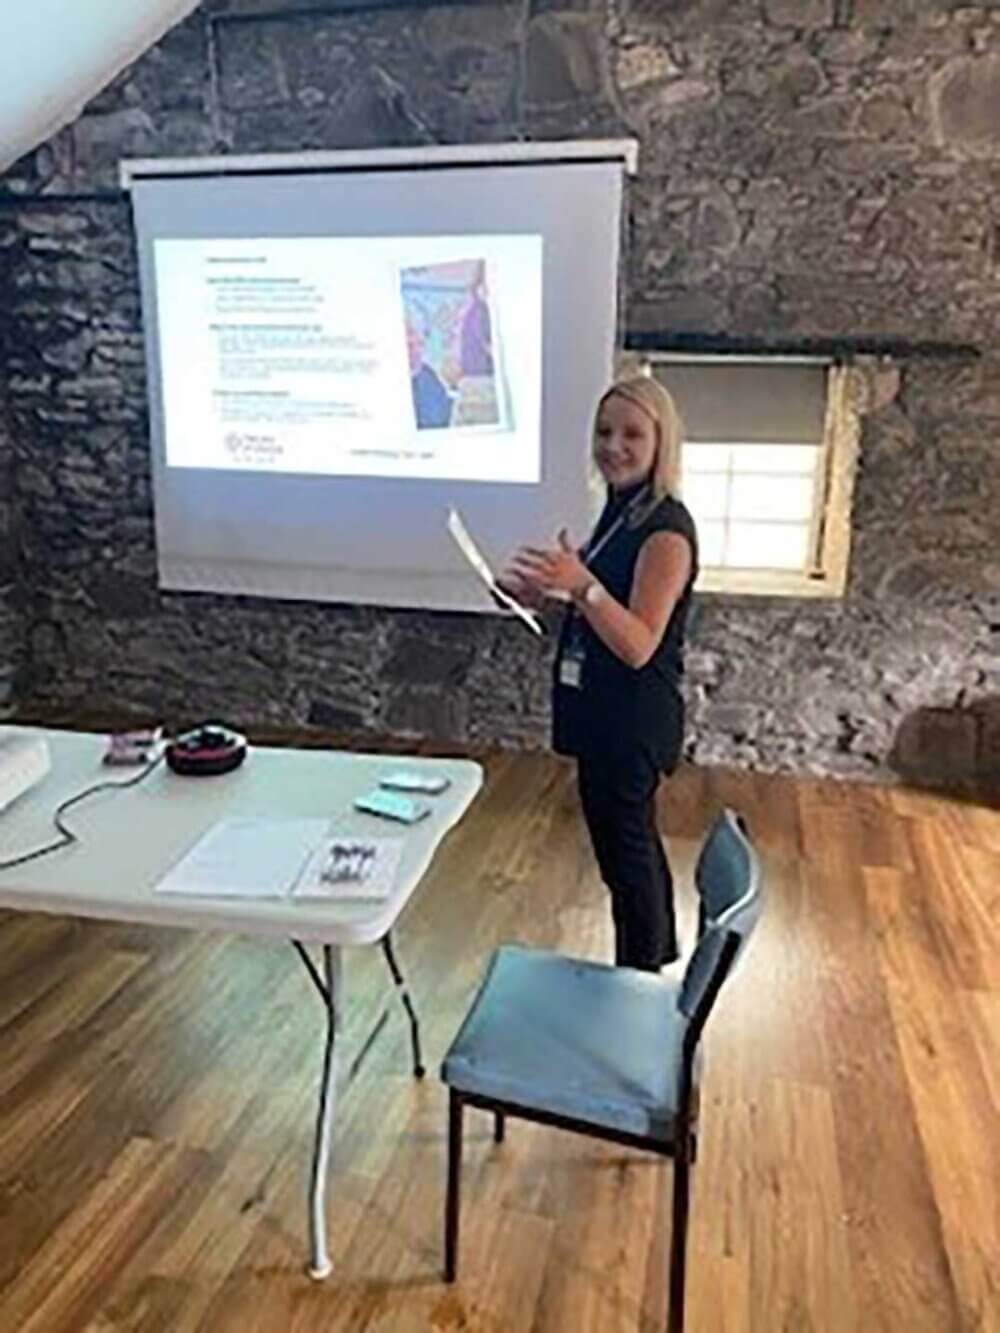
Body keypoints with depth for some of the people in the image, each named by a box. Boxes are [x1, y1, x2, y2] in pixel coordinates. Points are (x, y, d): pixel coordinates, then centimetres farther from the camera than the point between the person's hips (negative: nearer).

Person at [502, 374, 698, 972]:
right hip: (607, 711, 10)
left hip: (633, 719, -10)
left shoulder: (666, 530, -20)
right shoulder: (622, 509, 8)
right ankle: (658, 952, 44)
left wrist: (581, 584, -39)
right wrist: (546, 590, 1)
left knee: (624, 849, 3)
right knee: (633, 839, 23)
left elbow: (638, 644, -26)